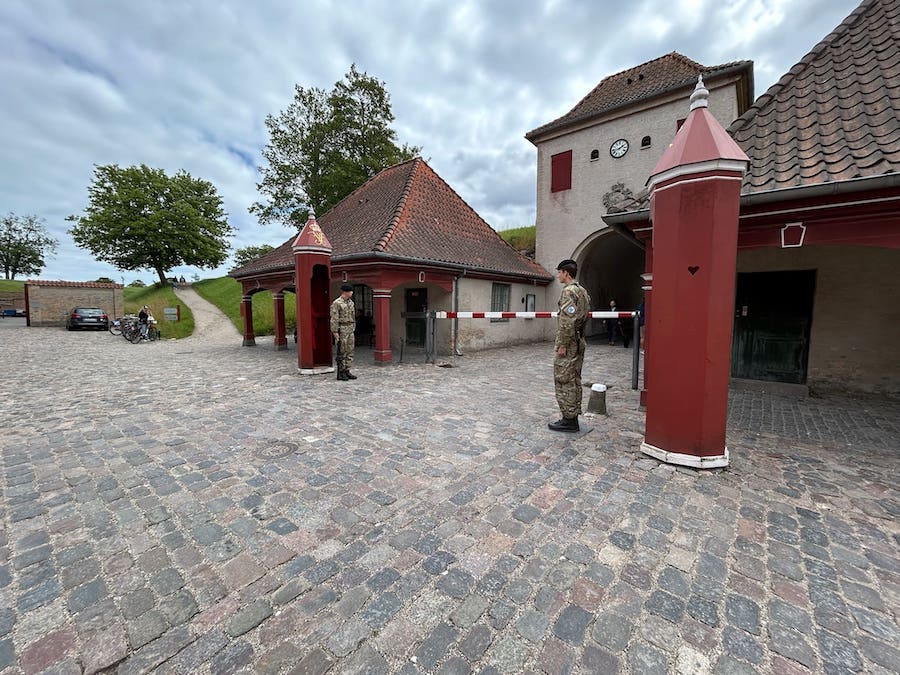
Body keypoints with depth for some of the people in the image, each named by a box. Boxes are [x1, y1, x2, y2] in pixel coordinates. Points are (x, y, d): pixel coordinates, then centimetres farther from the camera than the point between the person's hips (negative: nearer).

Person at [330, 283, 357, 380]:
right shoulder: (337, 303, -10)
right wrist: (335, 332, -16)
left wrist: (353, 328, 15)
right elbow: (334, 319, -13)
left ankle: (347, 371, 17)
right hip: (342, 329, -8)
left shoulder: (350, 302, 13)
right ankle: (340, 373, 7)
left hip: (350, 329, 8)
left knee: (350, 351, 9)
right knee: (342, 352, -2)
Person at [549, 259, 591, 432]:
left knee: (564, 381, -3)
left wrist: (562, 345, -20)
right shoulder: (583, 291, 15)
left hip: (568, 344, -10)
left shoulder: (569, 291, -16)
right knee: (574, 380, 14)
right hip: (579, 342, 10)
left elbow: (568, 321, -23)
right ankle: (574, 416, 23)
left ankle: (568, 420, 4)